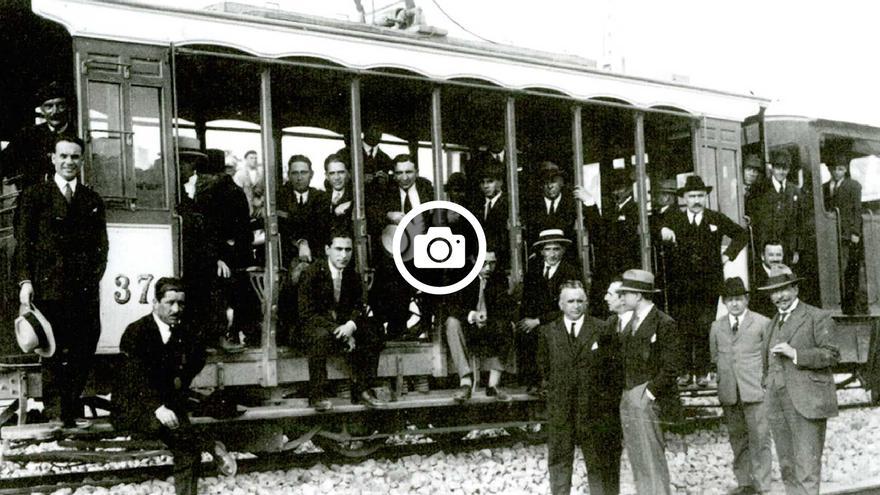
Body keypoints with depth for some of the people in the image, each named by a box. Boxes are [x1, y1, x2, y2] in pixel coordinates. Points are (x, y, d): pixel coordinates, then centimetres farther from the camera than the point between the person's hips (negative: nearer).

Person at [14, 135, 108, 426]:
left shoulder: (93, 201, 17)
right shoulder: (34, 196, 8)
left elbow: (101, 245, 13)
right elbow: (23, 242, 2)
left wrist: (94, 277, -1)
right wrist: (25, 281, -8)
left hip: (86, 290, 3)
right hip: (49, 287, -3)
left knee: (84, 352, 2)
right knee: (55, 351, -6)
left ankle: (72, 405, 13)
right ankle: (55, 409, 0)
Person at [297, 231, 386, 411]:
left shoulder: (351, 275, 3)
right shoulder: (312, 273, -14)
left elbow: (358, 306, 7)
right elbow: (307, 313, -18)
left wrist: (351, 325, -18)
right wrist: (337, 330, -27)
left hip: (342, 324, 6)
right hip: (312, 325, -5)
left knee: (372, 334, -16)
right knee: (321, 336, -38)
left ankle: (362, 390, -9)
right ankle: (317, 395, -30)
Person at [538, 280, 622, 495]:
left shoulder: (602, 330, -1)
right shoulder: (548, 332, 4)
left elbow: (614, 365, 2)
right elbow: (544, 367, 15)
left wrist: (610, 400, 1)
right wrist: (558, 386, 7)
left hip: (594, 408, -1)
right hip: (560, 410, 2)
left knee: (598, 464, 6)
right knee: (559, 462, 5)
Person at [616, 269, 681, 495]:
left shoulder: (664, 323, -9)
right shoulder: (629, 324, 16)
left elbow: (670, 367, -13)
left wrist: (649, 394, -15)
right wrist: (625, 394, 10)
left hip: (648, 400, -8)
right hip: (627, 400, 8)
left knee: (652, 461, -7)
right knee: (637, 462, 10)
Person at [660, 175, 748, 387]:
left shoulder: (717, 219, 8)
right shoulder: (674, 219, 7)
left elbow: (742, 234, 18)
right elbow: (664, 231, -9)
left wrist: (728, 255, 8)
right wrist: (664, 232, -33)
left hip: (709, 282, 0)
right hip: (680, 283, 0)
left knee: (705, 328, -1)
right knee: (682, 328, 0)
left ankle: (702, 372, 6)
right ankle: (685, 371, 8)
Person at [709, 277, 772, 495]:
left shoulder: (762, 323, 0)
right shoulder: (717, 327, 12)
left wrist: (763, 378, -2)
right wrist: (723, 377, 11)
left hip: (755, 390, -4)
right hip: (729, 393, 4)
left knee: (759, 439, -5)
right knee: (737, 438, 10)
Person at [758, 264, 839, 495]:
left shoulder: (817, 317, 0)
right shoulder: (773, 323, 21)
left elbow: (831, 355, -9)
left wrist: (795, 354, -17)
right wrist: (767, 383, 14)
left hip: (806, 402, -6)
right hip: (778, 403, 7)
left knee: (807, 465, -10)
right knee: (787, 466, 7)